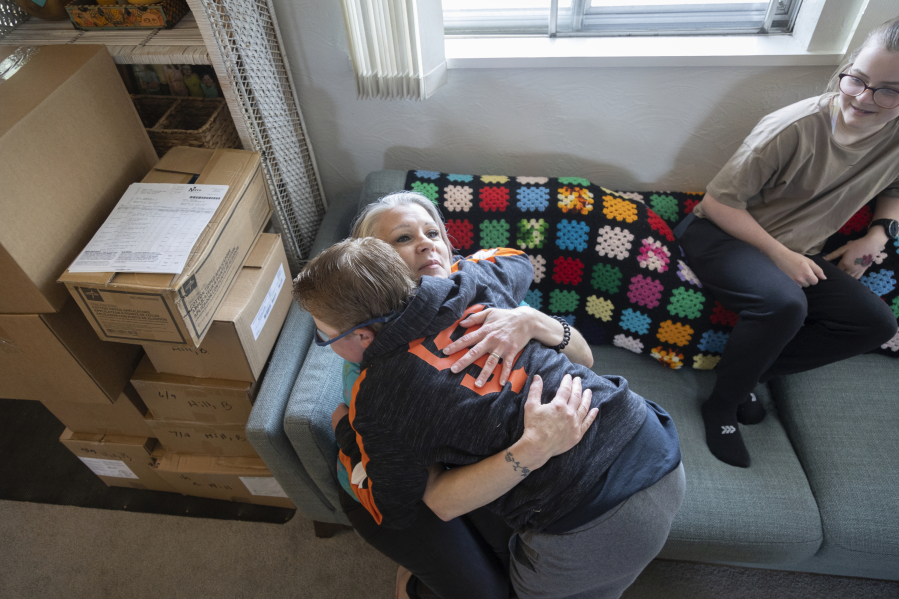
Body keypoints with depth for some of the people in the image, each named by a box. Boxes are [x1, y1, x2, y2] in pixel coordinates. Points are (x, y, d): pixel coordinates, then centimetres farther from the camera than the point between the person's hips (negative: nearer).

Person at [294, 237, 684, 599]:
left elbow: (392, 511, 5)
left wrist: (345, 433, 18)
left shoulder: (377, 405, -14)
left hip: (592, 533, -7)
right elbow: (515, 260, 25)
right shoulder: (471, 286, -1)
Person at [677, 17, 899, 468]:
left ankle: (751, 373, -2)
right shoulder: (797, 128, -21)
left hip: (793, 250, 7)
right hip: (719, 234, -6)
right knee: (784, 301, -35)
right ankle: (722, 405, -12)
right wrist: (781, 255, -20)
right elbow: (718, 201, -18)